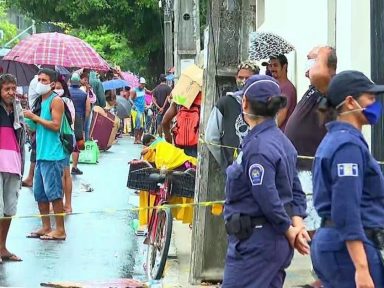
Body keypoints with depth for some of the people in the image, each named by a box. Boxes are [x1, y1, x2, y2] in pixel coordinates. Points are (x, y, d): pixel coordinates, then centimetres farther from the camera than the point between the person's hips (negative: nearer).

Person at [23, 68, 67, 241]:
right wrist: (30, 118, 6)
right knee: (39, 193, 10)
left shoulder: (55, 101, -7)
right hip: (41, 154, 9)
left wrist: (35, 117, -13)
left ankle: (60, 230, -4)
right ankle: (46, 228, 17)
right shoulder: (40, 101, 18)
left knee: (53, 192, -8)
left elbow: (56, 125, -17)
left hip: (52, 155, -9)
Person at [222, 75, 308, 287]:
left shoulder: (257, 146, -19)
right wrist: (297, 224, 1)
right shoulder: (281, 141, 12)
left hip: (256, 241, -10)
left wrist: (290, 231, -10)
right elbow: (296, 190, 13)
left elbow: (267, 198, -22)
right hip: (277, 242, 10)